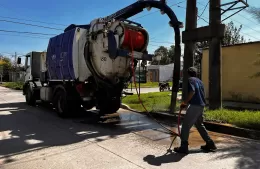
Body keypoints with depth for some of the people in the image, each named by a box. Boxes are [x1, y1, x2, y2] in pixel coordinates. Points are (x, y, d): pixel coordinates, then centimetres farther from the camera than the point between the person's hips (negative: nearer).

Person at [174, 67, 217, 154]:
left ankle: (184, 147, 0)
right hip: (201, 105, 9)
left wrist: (185, 102, -12)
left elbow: (192, 91, -20)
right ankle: (210, 143, 28)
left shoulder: (190, 80, -3)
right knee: (199, 125, 23)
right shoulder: (199, 81, 20)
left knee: (186, 125, -3)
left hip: (194, 105, -9)